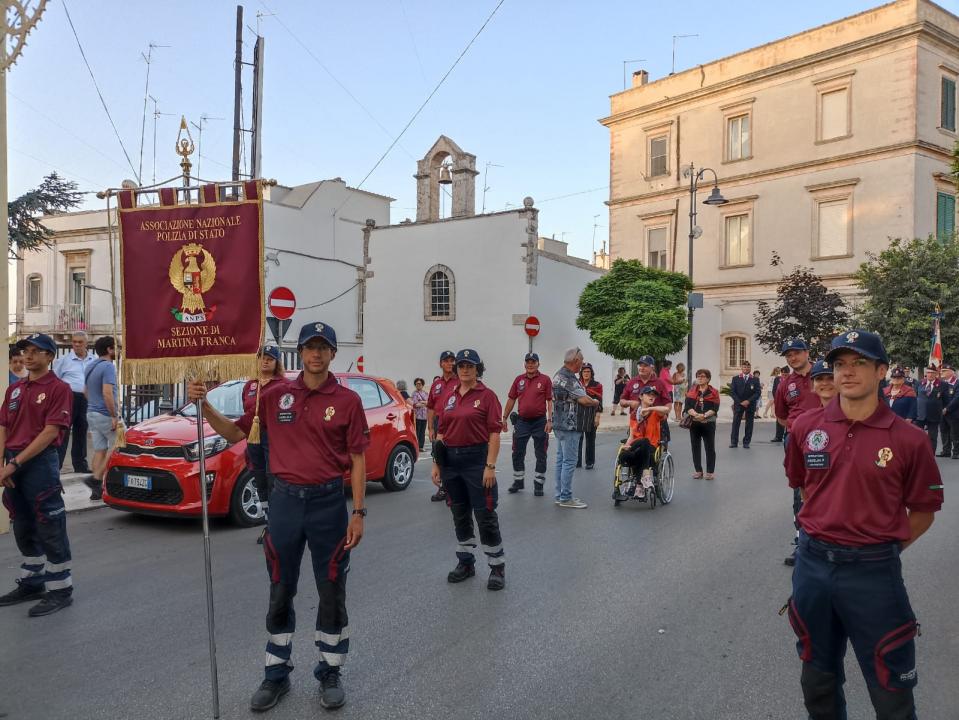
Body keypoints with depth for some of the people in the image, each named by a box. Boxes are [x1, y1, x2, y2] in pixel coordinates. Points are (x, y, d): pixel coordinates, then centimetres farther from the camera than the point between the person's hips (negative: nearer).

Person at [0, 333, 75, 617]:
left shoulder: (58, 388, -7)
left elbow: (50, 432, -14)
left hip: (41, 463, -7)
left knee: (50, 530, -3)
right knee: (23, 529, 17)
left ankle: (61, 590, 6)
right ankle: (31, 583, 31)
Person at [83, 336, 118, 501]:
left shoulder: (90, 367, 14)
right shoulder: (108, 366, -15)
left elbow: (87, 392, 22)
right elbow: (107, 393, -24)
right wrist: (114, 416, -21)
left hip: (92, 413, 9)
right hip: (105, 415, -9)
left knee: (99, 450, 8)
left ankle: (97, 489, 7)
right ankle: (96, 479, -5)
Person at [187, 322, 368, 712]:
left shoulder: (347, 400, -4)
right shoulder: (276, 395, 3)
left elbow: (357, 458, -3)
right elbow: (236, 432, 9)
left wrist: (358, 512, -7)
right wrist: (205, 406, -7)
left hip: (328, 502, -2)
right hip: (285, 501, 2)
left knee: (332, 593, 8)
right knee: (280, 593, 13)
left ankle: (330, 673, 26)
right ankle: (276, 674, 29)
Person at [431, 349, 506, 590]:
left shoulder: (487, 395, -6)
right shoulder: (449, 397, 10)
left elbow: (494, 433, -10)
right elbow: (441, 432, 13)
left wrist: (490, 466, -15)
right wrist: (436, 463, 9)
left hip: (476, 459, -5)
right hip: (450, 460, 6)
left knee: (485, 514, -1)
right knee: (459, 514, 14)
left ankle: (497, 566, 11)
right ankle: (465, 562, 28)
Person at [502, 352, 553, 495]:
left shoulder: (545, 380, -3)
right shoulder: (519, 380, 6)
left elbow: (550, 401, -5)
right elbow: (511, 399, 11)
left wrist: (550, 420, -12)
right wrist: (504, 418, 9)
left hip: (540, 422, -3)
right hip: (522, 421, 3)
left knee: (540, 455, 5)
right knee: (517, 454, 9)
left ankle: (538, 484, 15)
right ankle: (518, 482, 24)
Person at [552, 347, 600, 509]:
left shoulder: (559, 375, 14)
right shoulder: (568, 378, -19)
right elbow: (584, 400, -23)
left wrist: (589, 400, 13)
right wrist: (595, 402, -3)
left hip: (560, 424, 11)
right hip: (569, 425, -11)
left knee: (561, 460, 13)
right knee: (569, 461, -5)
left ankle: (560, 495, 19)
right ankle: (566, 498, -1)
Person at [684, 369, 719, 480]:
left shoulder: (713, 392, 1)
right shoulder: (691, 391, 8)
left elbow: (715, 408, -9)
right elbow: (687, 406, -3)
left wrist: (704, 415, -23)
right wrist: (696, 414, -20)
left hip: (709, 423, -3)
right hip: (694, 423, 3)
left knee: (710, 447, 1)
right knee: (695, 447, 7)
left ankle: (710, 471, 10)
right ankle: (698, 471, 17)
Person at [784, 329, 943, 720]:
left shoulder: (908, 439, -10)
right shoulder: (805, 426, -3)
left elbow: (923, 510, 0)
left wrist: (885, 548, 0)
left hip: (874, 572, -2)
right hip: (813, 564, 3)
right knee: (818, 678, 22)